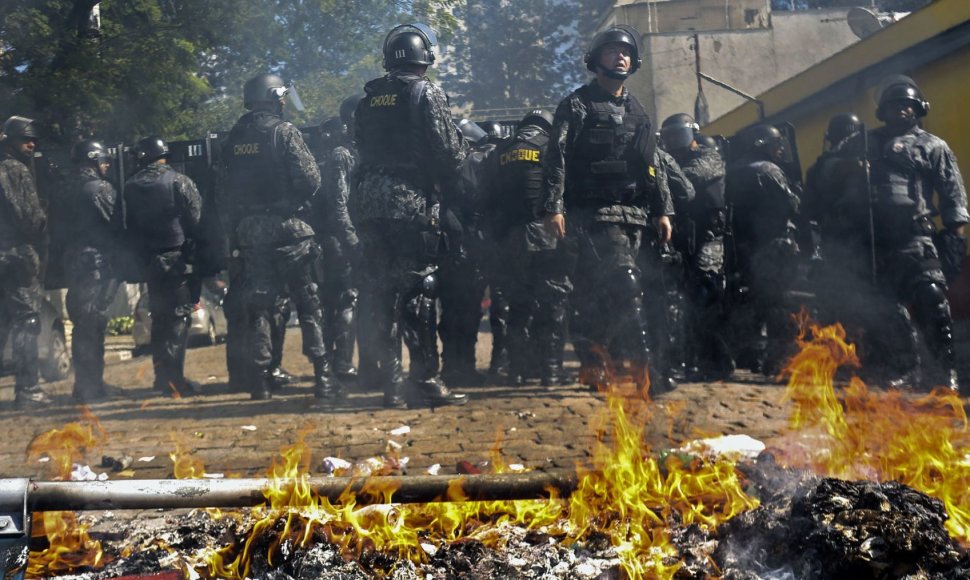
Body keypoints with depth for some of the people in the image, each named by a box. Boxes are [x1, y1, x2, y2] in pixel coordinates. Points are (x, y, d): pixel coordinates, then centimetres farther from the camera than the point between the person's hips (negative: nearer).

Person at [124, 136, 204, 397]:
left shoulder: (131, 187, 5)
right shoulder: (179, 182, -8)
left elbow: (130, 228, 7)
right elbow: (197, 221, -11)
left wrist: (141, 260, 12)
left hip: (150, 263, 5)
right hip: (179, 259, -4)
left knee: (160, 319, 14)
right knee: (179, 319, -3)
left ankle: (162, 377, 18)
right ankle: (173, 378, -8)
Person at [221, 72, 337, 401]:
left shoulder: (234, 138, 9)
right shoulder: (283, 132, -8)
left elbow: (226, 190, 10)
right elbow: (310, 179, -12)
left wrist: (236, 227, 15)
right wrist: (295, 201, 8)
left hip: (248, 230, 5)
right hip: (287, 226, -5)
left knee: (258, 305, 9)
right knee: (309, 302, 1)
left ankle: (261, 380, 8)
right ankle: (322, 377, -3)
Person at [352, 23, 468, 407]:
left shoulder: (368, 100, 15)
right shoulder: (427, 93, -2)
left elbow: (361, 151, 15)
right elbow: (449, 152, -7)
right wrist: (450, 186, 9)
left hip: (370, 207, 5)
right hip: (413, 205, -5)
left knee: (383, 295, 7)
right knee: (419, 295, -4)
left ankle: (391, 385, 9)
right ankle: (425, 381, -4)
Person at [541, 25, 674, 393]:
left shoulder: (637, 112, 20)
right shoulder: (578, 105, 1)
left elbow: (650, 168, 22)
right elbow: (555, 159, -7)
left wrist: (662, 210, 13)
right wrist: (553, 207, -17)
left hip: (633, 214, 6)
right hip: (595, 213, -6)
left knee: (601, 292, 7)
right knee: (626, 285, -16)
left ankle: (591, 365, 13)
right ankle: (644, 363, -18)